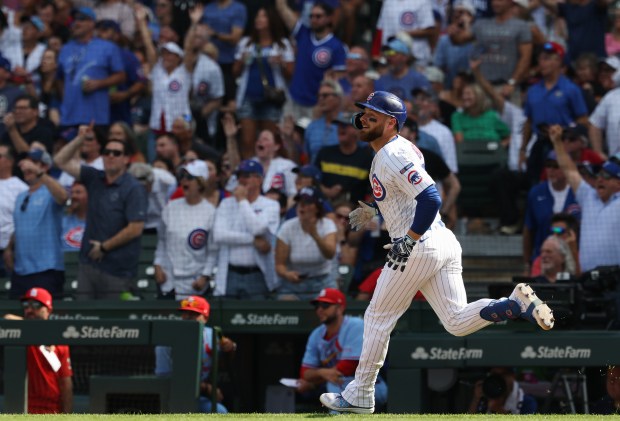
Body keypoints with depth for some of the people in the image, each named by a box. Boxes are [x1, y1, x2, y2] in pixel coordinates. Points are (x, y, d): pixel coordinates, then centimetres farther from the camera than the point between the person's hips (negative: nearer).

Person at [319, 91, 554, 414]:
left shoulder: (394, 155, -15)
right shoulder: (400, 149, 16)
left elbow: (430, 199, -25)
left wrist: (408, 241, -24)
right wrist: (374, 211, 24)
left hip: (419, 249, -9)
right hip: (444, 243, 9)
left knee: (378, 317, 5)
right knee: (458, 323, 5)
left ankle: (360, 396, 12)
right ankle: (517, 303, -14)